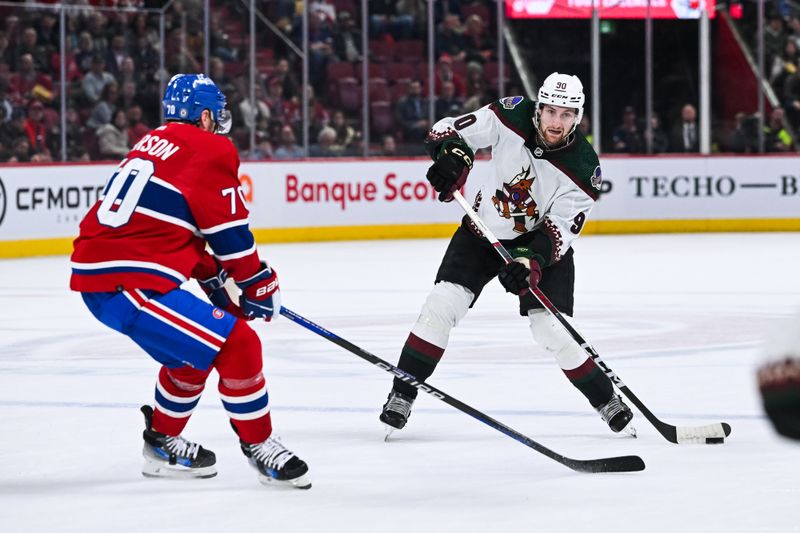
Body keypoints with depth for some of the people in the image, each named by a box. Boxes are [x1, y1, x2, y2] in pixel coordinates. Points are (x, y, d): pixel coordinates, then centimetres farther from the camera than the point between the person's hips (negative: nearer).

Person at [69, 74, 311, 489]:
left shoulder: (154, 144, 20)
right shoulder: (211, 151, -6)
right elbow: (231, 234, -4)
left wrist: (211, 276, 26)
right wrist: (261, 287, 9)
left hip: (93, 274, 10)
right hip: (127, 286, -10)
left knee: (192, 350, 27)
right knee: (236, 344, -10)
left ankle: (162, 442, 38)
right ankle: (258, 446, 1)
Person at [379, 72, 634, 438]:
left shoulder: (583, 169, -23)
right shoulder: (512, 116, -21)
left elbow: (559, 233, -22)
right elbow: (449, 130, -16)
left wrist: (530, 262, -39)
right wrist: (452, 154, -38)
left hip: (540, 242, -2)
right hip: (483, 232, 2)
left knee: (553, 331, -12)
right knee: (442, 305, -15)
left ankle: (608, 404, 9)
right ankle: (400, 399, -5)